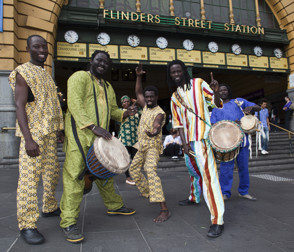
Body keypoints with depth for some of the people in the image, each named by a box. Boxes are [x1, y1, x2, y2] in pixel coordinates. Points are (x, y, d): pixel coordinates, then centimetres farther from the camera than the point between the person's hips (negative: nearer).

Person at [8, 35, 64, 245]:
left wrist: (59, 129, 20)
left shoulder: (46, 74, 18)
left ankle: (50, 208, 31)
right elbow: (20, 106, -14)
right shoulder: (22, 72, -5)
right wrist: (28, 139, -22)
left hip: (50, 132, 8)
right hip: (33, 132, -8)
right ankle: (27, 225, 1)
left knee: (52, 173, 14)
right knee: (29, 176, -8)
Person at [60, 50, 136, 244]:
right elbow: (75, 104, -14)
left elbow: (113, 109, 25)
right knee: (75, 175, -9)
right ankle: (69, 222, -1)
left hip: (101, 136, 8)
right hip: (80, 133, -7)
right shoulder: (80, 77, -1)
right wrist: (93, 126, -25)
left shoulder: (108, 87, 23)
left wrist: (126, 113, 2)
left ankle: (114, 206, 33)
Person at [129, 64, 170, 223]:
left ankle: (164, 209, -34)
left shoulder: (159, 112, -15)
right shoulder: (146, 107, 8)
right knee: (134, 169, 19)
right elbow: (138, 93, 18)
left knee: (150, 170, -29)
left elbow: (157, 126, -33)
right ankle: (149, 193, 37)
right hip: (142, 146, 9)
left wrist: (154, 132, -57)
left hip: (153, 146, -9)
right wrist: (138, 77, 9)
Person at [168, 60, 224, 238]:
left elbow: (217, 104, -2)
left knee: (207, 173, -14)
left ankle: (218, 220, -12)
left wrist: (216, 92, -23)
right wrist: (184, 142, -2)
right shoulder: (174, 97, 13)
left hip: (201, 136, -6)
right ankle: (195, 198, 46)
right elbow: (178, 122, 9)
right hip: (188, 139, 6)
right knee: (193, 170, 21)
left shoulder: (198, 83, 1)